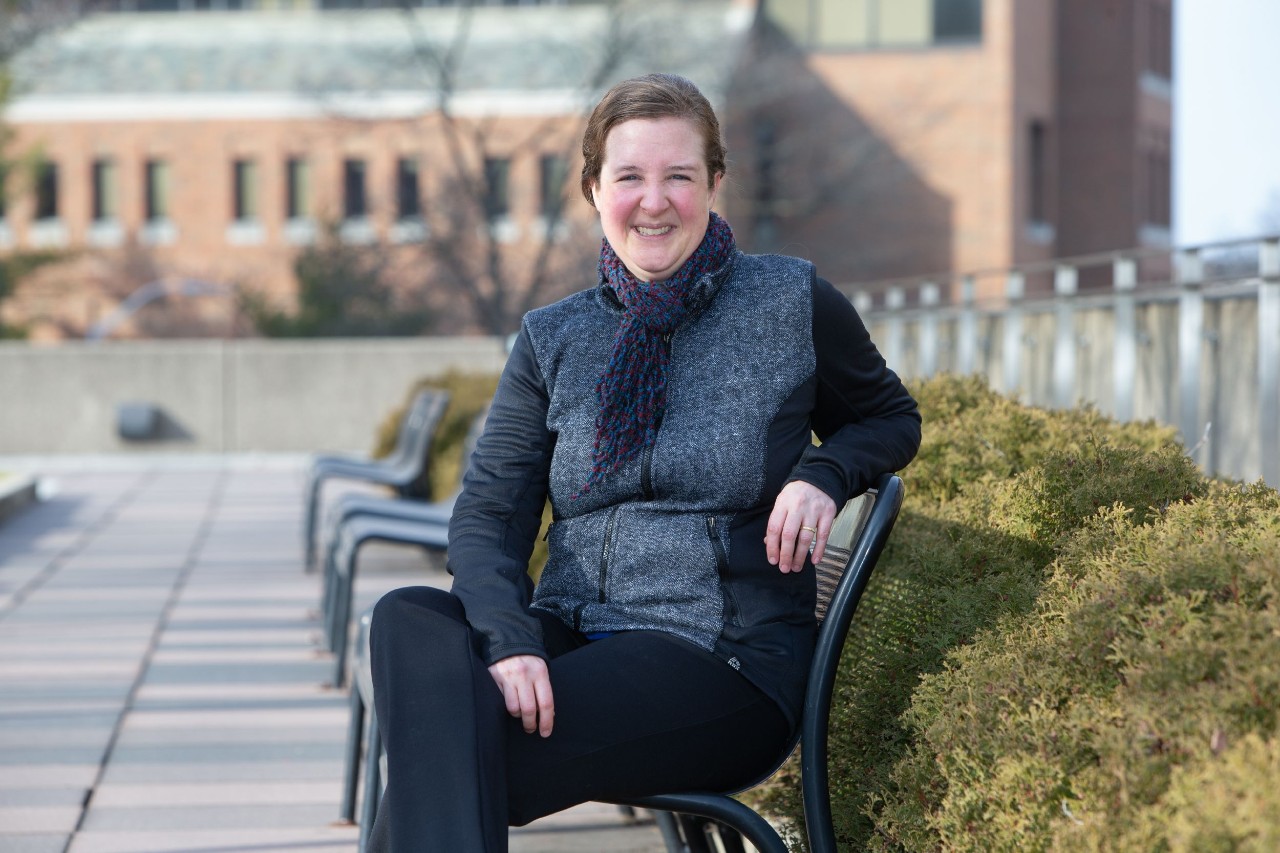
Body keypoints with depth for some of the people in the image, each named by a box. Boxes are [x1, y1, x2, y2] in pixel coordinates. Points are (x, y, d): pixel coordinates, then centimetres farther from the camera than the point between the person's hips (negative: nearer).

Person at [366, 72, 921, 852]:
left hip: (726, 663, -4)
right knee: (408, 621, -31)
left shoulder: (792, 304, 5)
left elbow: (892, 420, 21)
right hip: (568, 638, 4)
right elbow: (488, 512, 3)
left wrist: (822, 476, -4)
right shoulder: (552, 341, 12)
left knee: (456, 753, -30)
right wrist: (509, 638, -19)